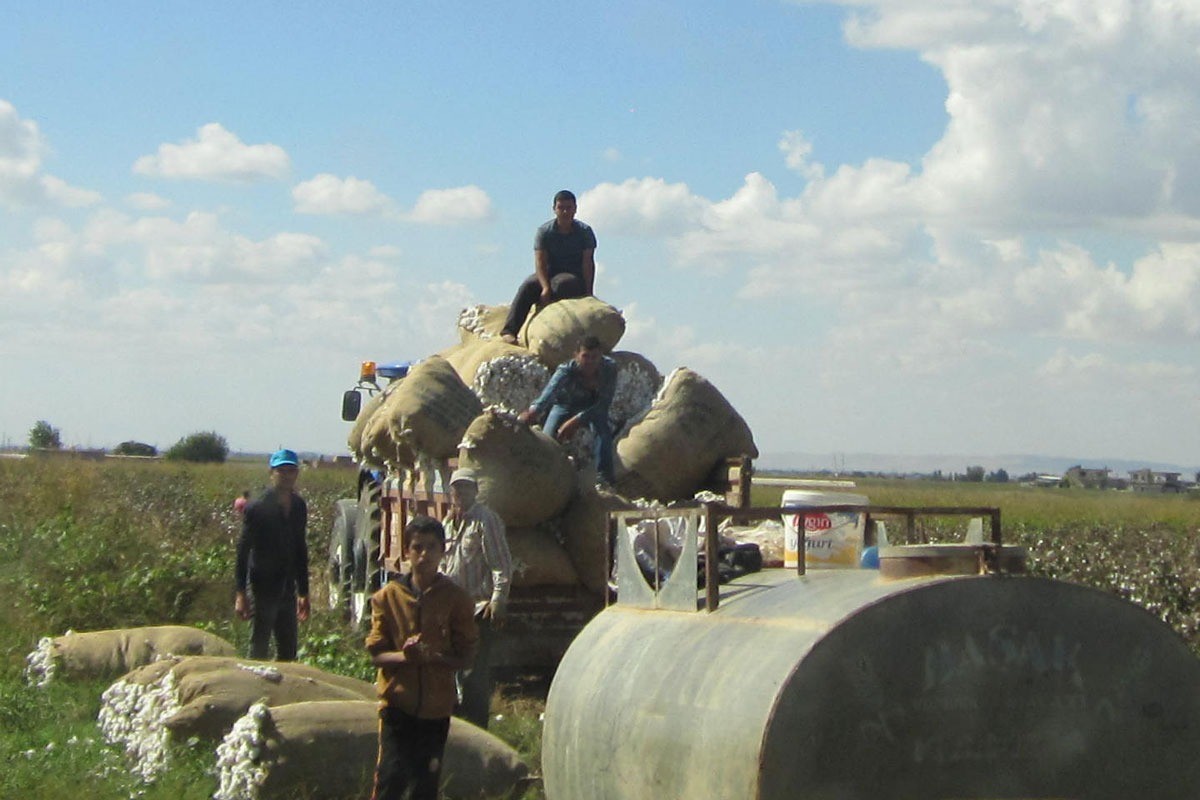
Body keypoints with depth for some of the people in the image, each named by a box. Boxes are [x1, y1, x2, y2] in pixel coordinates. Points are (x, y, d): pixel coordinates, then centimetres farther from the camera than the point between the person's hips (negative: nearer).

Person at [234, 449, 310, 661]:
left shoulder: (299, 506, 8)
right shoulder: (256, 508, -9)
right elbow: (243, 551, -9)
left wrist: (303, 592, 17)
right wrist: (241, 594, -14)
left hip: (287, 589, 6)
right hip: (262, 588, -6)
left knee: (289, 650, 8)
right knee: (259, 650, -3)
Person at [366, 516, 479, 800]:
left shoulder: (456, 598, -2)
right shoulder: (388, 596, -1)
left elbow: (465, 656, -1)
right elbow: (375, 653, 0)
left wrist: (432, 657, -20)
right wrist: (403, 655, -21)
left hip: (437, 705, 1)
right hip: (398, 702, -1)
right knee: (392, 776, -8)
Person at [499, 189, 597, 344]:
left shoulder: (584, 231, -4)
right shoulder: (544, 231, -4)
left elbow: (588, 262, -8)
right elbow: (540, 262, -13)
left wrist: (588, 291, -17)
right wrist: (546, 288, -28)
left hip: (576, 277, -1)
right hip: (549, 274, 1)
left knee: (560, 284, -37)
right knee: (528, 286, -28)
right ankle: (509, 330, -34)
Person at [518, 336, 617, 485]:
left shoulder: (609, 368, -32)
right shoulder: (566, 370, -38)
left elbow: (604, 404, -33)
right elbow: (551, 389, -58)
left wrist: (577, 420, -46)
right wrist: (534, 410, -79)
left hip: (593, 407, 0)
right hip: (564, 406, 0)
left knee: (603, 430, -28)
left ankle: (604, 476, -23)